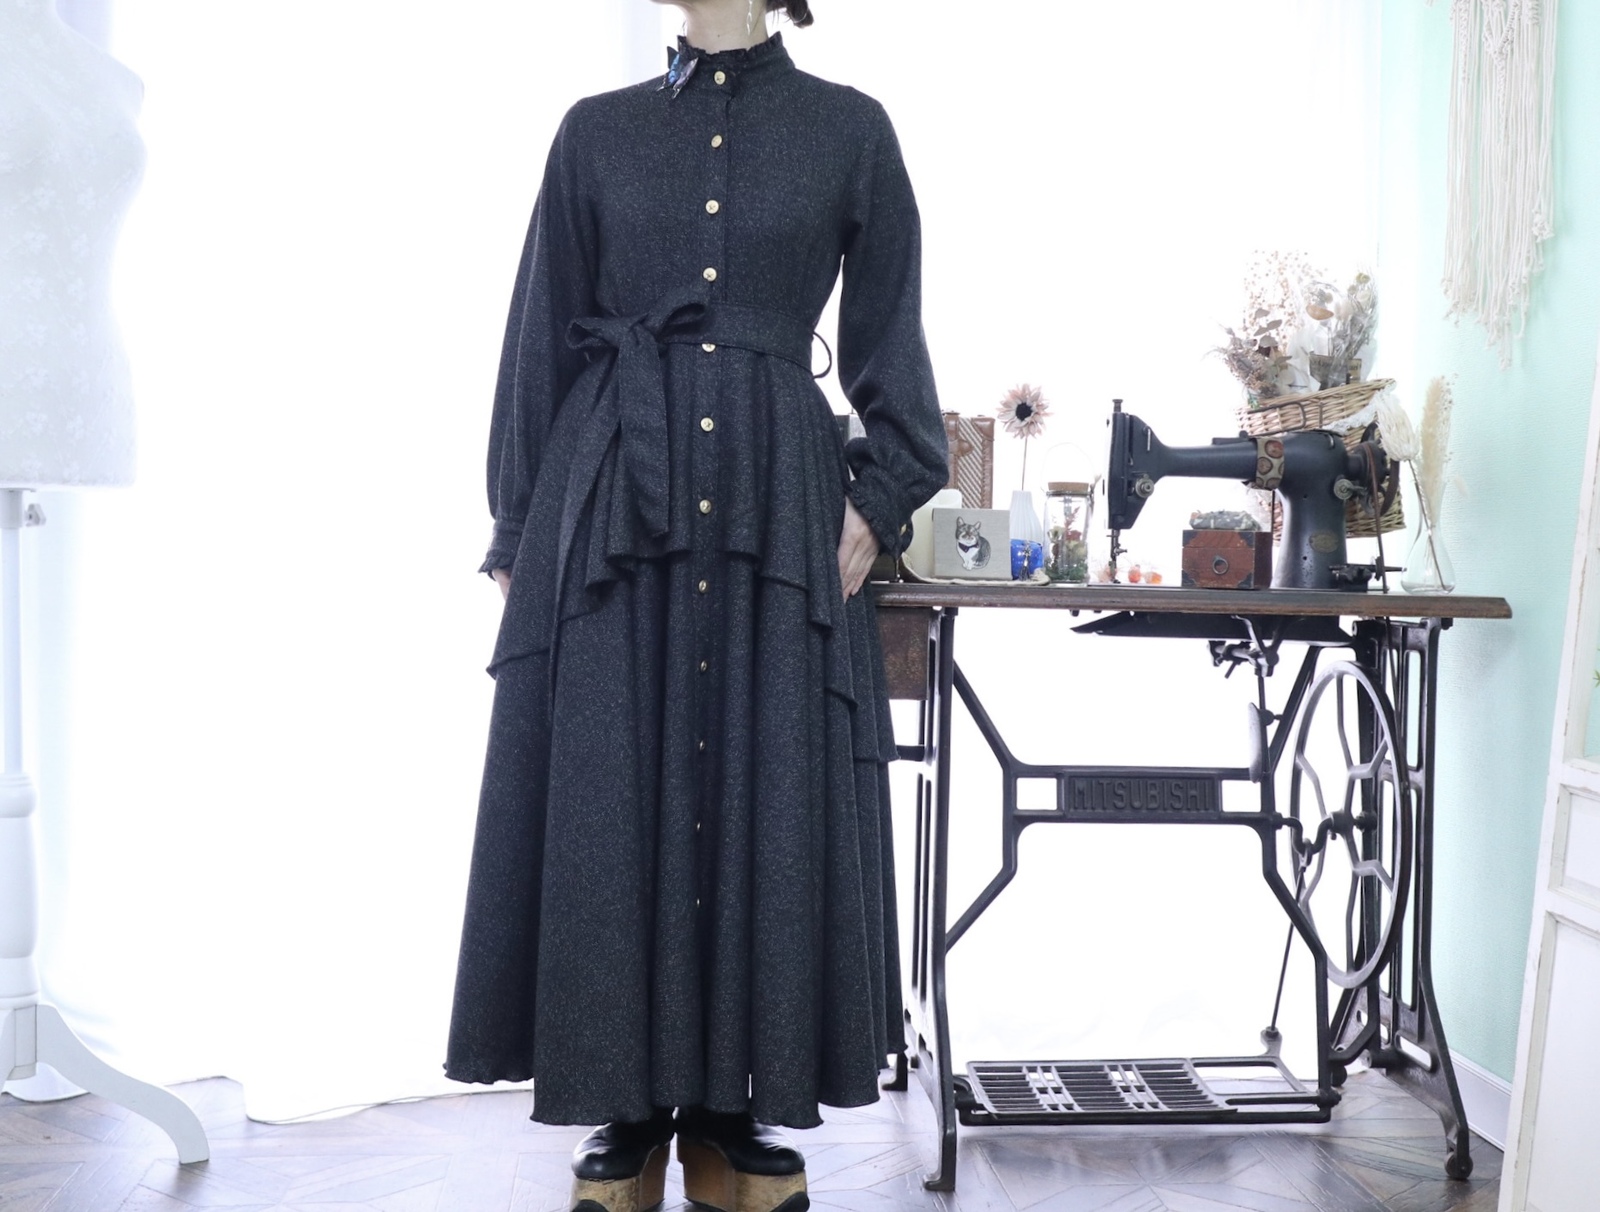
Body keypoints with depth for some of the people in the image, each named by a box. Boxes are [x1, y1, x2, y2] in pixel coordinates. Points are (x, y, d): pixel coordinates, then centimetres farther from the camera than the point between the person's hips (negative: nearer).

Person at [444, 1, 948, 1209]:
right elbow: (544, 342, 10)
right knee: (610, 804, 0)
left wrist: (877, 500, -5)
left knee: (770, 805, 1)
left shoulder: (850, 131, 9)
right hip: (611, 511, 1)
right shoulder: (596, 132, 11)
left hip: (777, 510, 0)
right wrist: (518, 537, 4)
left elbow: (889, 347, 8)